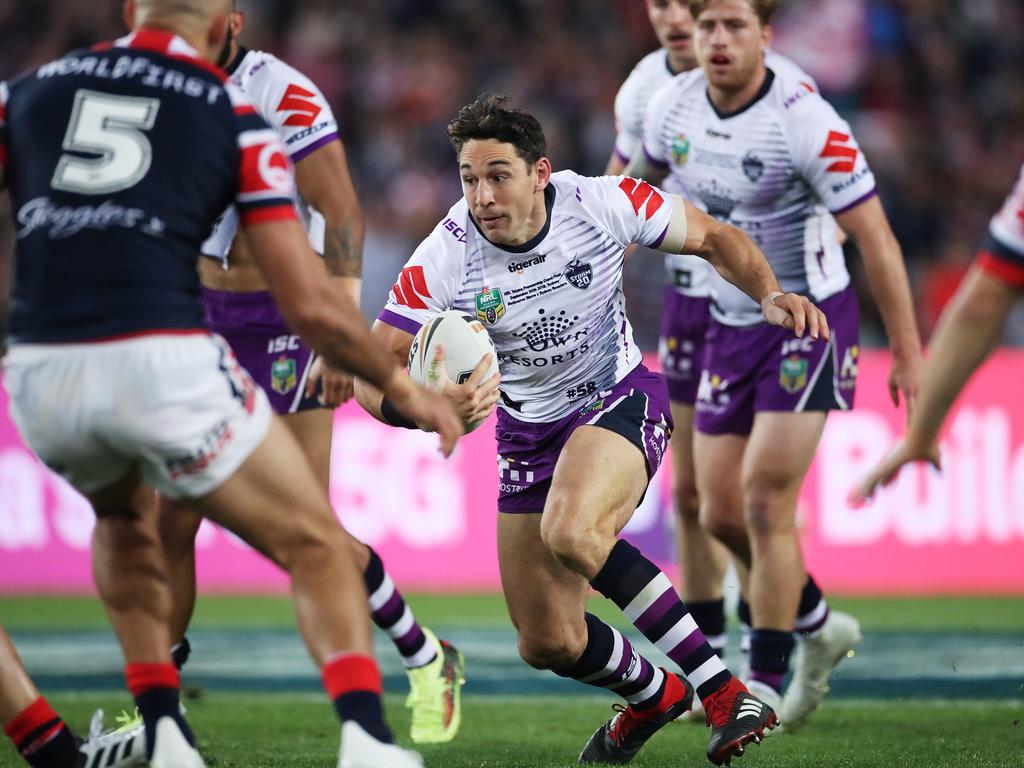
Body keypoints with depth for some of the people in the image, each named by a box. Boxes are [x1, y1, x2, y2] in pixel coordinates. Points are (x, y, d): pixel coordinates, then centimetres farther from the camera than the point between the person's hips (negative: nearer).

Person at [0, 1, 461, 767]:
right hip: (163, 361, -3)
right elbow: (310, 305, 5)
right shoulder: (235, 120, 8)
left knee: (123, 517, 35)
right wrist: (403, 388, 18)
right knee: (316, 548, 12)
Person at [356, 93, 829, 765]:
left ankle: (724, 690, -29)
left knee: (569, 536, -36)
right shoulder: (443, 261, -19)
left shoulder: (603, 204, -19)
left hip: (620, 401, -3)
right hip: (529, 434, 3)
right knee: (548, 644, 3)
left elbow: (712, 237, -2)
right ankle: (652, 694, 37)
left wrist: (771, 295, -21)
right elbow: (370, 375, -18)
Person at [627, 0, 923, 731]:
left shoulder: (805, 121, -22)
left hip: (811, 320, -6)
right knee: (721, 514, 5)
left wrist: (908, 353, -14)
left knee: (765, 500, -14)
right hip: (730, 322, 6)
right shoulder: (672, 106, -5)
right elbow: (641, 177, 19)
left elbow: (877, 239, -16)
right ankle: (819, 625, 31)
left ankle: (764, 683, -3)